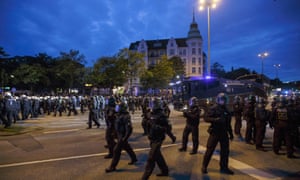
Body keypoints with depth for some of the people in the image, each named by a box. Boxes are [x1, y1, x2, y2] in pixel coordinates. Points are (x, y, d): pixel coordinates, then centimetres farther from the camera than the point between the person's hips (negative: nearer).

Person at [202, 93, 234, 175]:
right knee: (209, 150, -1)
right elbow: (206, 118, -15)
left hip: (224, 133, 6)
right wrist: (215, 119, -30)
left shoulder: (226, 110, 13)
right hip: (214, 132, -6)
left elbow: (228, 122, 20)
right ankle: (204, 167, 12)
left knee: (225, 151, 9)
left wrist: (231, 133, 20)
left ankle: (224, 167, 23)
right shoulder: (213, 108, -7)